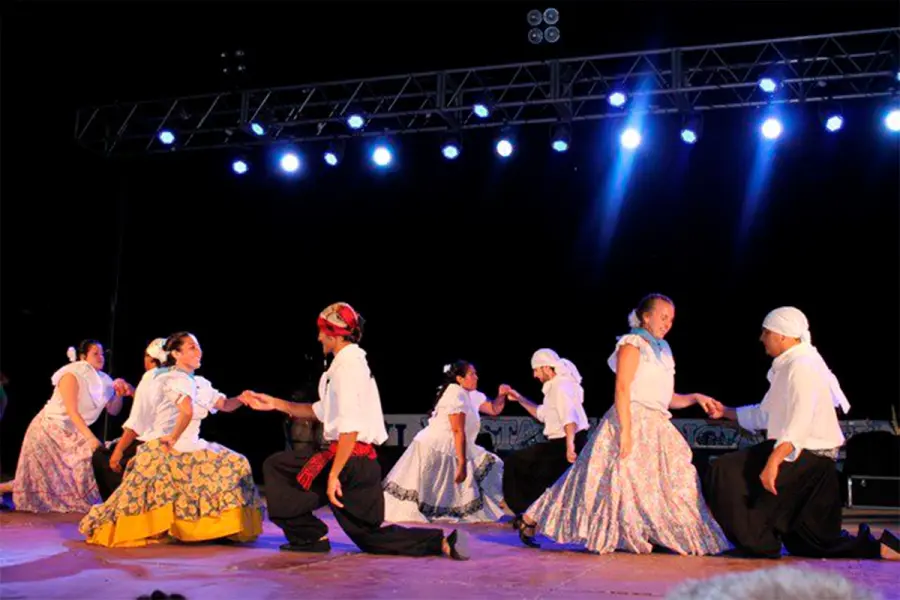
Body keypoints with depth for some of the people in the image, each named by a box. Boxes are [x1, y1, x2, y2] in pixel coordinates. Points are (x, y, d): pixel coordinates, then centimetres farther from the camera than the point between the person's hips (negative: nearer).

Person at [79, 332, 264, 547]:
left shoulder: (200, 384, 13)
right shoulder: (175, 379, -15)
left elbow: (224, 405, 11)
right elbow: (187, 411, -34)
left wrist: (242, 399, -8)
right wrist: (173, 438, -23)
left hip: (187, 449, 9)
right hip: (166, 451, -9)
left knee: (234, 465, 6)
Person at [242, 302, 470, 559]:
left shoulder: (347, 365, -13)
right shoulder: (352, 363, 17)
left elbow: (351, 428, -22)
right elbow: (319, 412, 20)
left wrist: (333, 474, -23)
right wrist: (275, 403, 15)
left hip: (350, 461, -10)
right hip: (363, 464, 10)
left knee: (276, 468, 2)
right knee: (368, 532, 16)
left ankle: (309, 536, 8)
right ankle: (442, 542, 6)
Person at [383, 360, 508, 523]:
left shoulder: (471, 395, 10)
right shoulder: (457, 394, -19)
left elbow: (494, 410, 16)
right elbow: (458, 431, -24)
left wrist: (502, 395, -5)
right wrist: (462, 463, -25)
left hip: (448, 451, 10)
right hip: (433, 450, -10)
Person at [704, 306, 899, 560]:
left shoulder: (801, 366, -15)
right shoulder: (787, 366, 18)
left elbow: (800, 421, -29)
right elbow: (764, 415, 23)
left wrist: (774, 461, -37)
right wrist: (726, 412, 19)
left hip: (806, 456, -10)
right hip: (812, 462, 10)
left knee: (726, 472, -17)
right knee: (812, 541, 15)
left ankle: (760, 544, -10)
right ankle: (877, 547, 19)